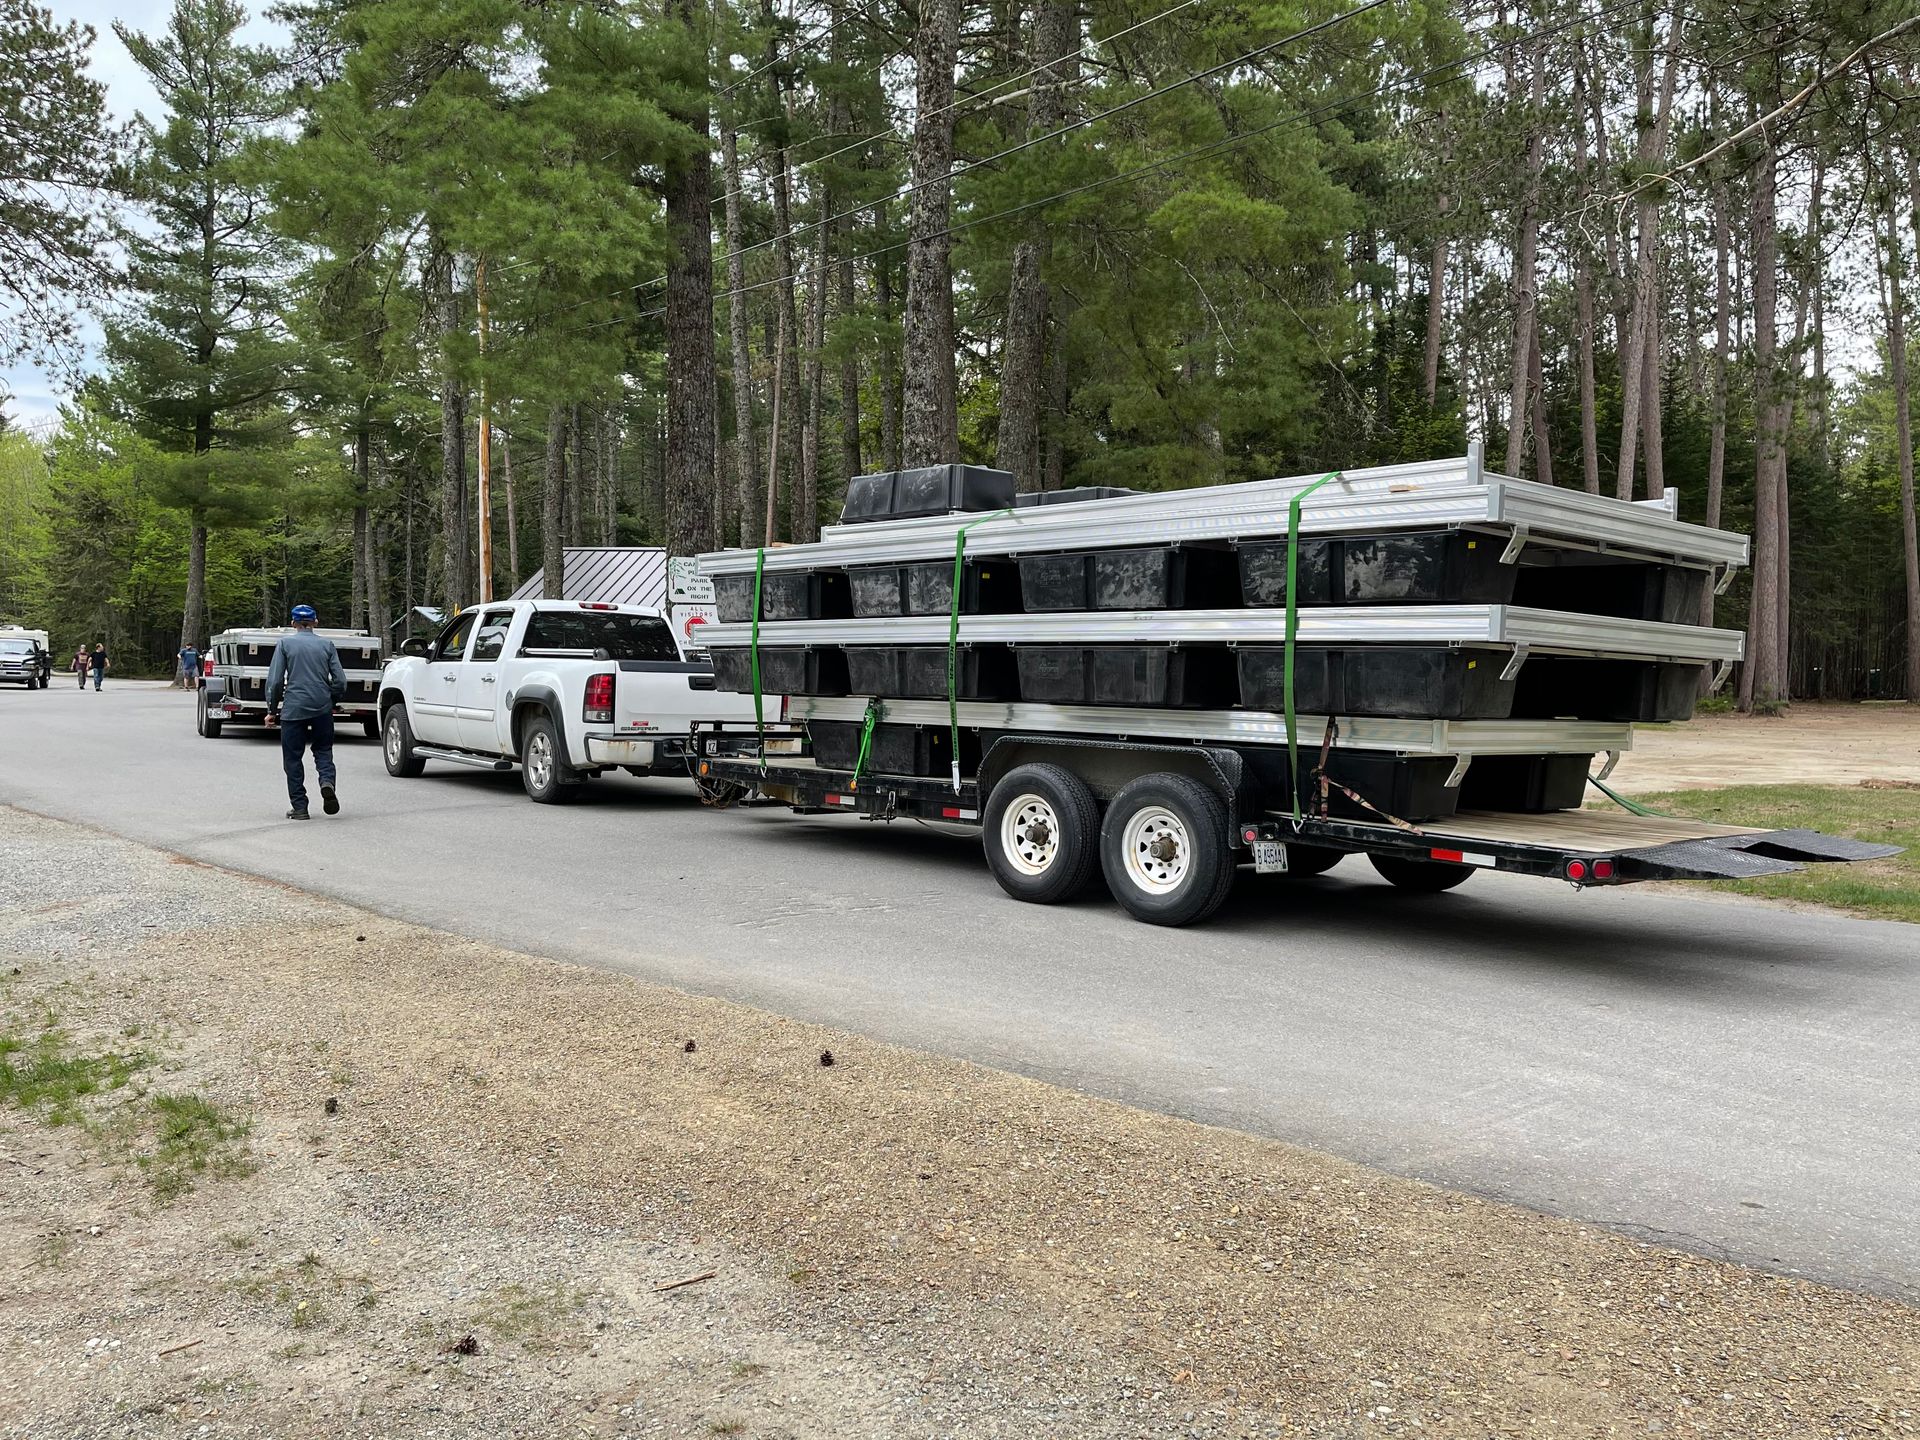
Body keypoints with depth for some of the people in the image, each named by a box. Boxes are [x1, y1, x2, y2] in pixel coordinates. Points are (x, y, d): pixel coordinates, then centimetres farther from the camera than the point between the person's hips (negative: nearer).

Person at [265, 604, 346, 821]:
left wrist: (272, 710, 6)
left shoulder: (285, 644, 1)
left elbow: (275, 680, -3)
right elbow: (340, 680, 3)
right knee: (323, 749, 15)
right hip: (322, 708, 2)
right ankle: (327, 781, -15)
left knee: (293, 758, 6)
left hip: (293, 709, -2)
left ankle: (300, 807, 6)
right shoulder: (327, 644, 6)